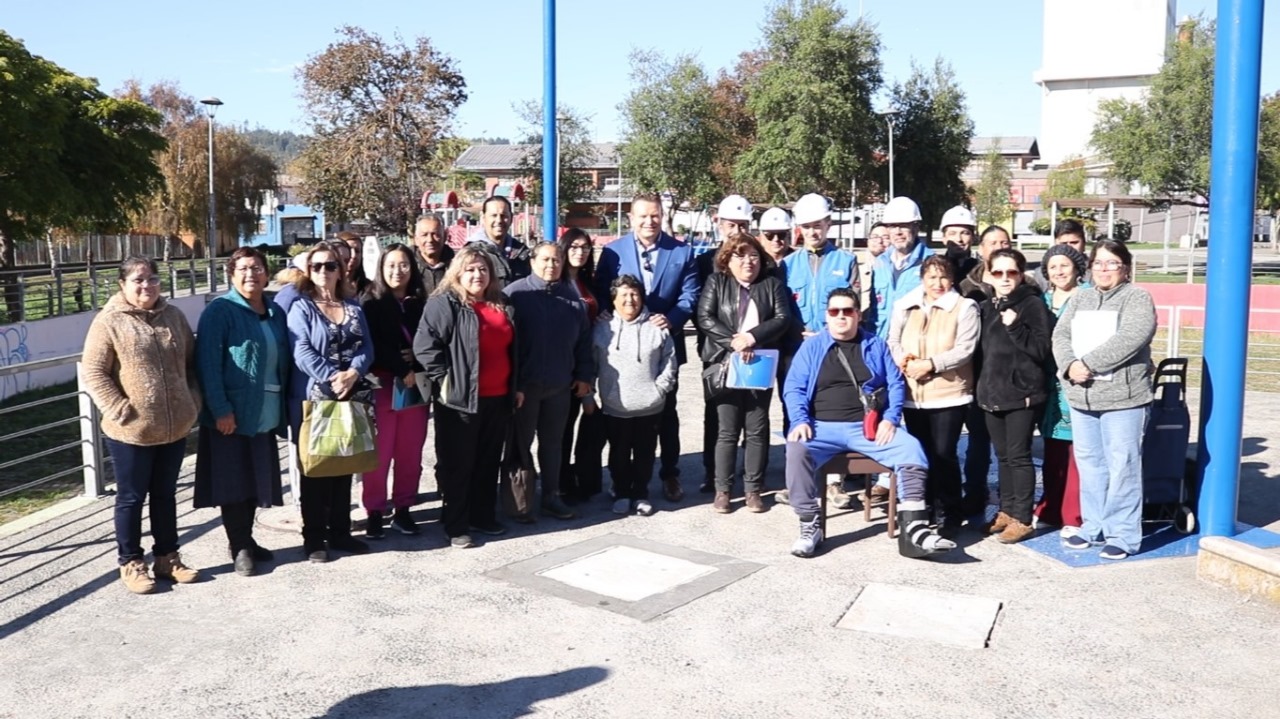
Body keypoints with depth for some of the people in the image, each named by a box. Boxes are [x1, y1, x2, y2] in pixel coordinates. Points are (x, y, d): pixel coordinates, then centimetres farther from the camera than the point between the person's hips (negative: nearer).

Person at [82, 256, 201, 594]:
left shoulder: (173, 316, 7)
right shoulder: (109, 321, -8)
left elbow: (191, 362, 14)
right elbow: (93, 373, -11)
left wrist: (193, 401, 3)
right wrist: (121, 410, -17)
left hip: (175, 427, 5)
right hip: (131, 430, -5)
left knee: (166, 494, 16)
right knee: (132, 497, 8)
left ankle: (167, 557, 27)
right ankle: (130, 563, 21)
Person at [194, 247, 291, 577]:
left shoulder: (275, 312, 11)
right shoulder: (220, 311, -8)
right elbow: (208, 364, -14)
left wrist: (284, 407, 10)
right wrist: (220, 409, -20)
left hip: (266, 414, 6)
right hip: (232, 413, -6)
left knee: (255, 480, 14)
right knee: (233, 482, 2)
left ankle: (247, 539, 28)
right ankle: (239, 548, 13)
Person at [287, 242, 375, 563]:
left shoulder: (354, 308, 13)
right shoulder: (301, 307, -3)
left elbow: (366, 347, 4)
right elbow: (302, 352, -14)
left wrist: (352, 373, -14)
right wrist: (332, 377, -21)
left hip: (351, 396, 5)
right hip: (314, 397, -5)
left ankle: (340, 532, 21)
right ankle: (314, 537, 9)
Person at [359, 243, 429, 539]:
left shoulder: (420, 303, 10)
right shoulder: (371, 303, 1)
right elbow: (373, 346, -8)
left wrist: (415, 360, -10)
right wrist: (401, 370, -13)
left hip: (416, 387, 3)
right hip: (382, 387, -3)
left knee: (410, 454, 6)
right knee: (379, 454, -3)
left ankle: (403, 509, 17)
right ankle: (374, 512, 9)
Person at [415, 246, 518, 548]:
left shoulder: (501, 305, 15)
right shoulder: (444, 303, -8)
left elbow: (511, 349, 23)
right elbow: (424, 345, -17)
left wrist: (515, 387, 19)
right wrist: (443, 379, -18)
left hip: (497, 399, 7)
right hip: (460, 399, -7)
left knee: (488, 462, 15)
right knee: (457, 464, 2)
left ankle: (483, 517, 28)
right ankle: (456, 526, 10)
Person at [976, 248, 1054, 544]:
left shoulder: (1033, 304, -7)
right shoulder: (986, 307, 12)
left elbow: (1042, 350, -13)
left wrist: (1015, 327, -21)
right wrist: (981, 386, 11)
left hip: (1022, 392, -6)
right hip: (992, 392, 6)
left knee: (1018, 455, -3)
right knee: (1002, 455, 14)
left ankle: (1022, 519, 4)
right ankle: (1006, 511, 24)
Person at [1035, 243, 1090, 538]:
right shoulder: (1043, 300, 16)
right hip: (1050, 385, 5)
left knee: (1076, 453, -4)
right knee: (1052, 452, 10)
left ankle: (1074, 517, 2)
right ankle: (1050, 510, 19)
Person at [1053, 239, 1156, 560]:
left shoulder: (1137, 298, -3)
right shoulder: (1081, 298, 15)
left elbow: (1129, 339, -18)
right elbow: (1061, 335, 5)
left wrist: (1089, 363, -19)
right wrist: (1070, 365, -14)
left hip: (1123, 397, -6)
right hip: (1081, 396, 6)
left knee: (1122, 467, -3)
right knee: (1089, 465, 12)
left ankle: (1123, 535, 5)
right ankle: (1094, 527, 23)